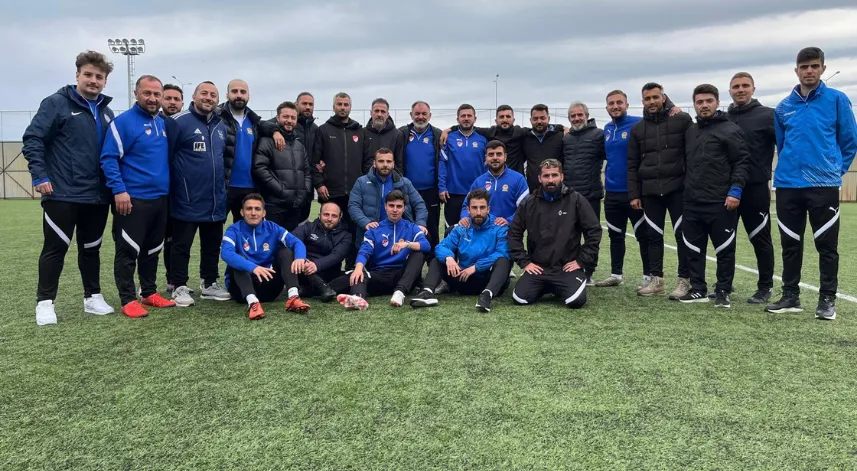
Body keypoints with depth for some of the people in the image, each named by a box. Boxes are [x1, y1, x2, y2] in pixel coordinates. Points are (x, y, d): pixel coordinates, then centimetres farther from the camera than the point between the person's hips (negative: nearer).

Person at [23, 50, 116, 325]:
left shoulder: (106, 112, 12)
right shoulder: (57, 103, -5)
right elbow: (32, 139, -8)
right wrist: (40, 176, -15)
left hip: (97, 196, 5)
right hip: (62, 194, -5)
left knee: (91, 248, 13)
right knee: (55, 247, 1)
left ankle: (93, 297, 24)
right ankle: (45, 302, 12)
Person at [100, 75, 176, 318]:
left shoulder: (163, 124, 13)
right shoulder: (123, 122, -8)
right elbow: (108, 159, -13)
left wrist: (168, 187, 16)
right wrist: (119, 190, -20)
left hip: (160, 198, 7)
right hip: (133, 199, -7)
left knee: (152, 250, 15)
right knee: (128, 251, -1)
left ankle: (150, 293, 26)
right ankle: (128, 300, 7)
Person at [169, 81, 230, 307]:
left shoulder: (221, 126, 13)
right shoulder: (180, 121, -9)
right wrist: (173, 184, -9)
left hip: (215, 200, 7)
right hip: (187, 199, -7)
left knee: (212, 245, 14)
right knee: (182, 245, 5)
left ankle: (210, 284, 26)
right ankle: (180, 287, 15)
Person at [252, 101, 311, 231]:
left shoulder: (299, 144, 20)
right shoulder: (267, 141, -3)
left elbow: (307, 171, 21)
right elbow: (259, 169, -15)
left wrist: (305, 191, 4)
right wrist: (281, 190, -16)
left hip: (296, 204, 6)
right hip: (274, 203, -6)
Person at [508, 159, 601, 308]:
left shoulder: (576, 200, -4)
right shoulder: (529, 203, 2)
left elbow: (594, 231, -3)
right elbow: (514, 233, 8)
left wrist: (581, 261, -6)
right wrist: (524, 262, 0)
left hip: (568, 267, -2)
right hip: (537, 268, 2)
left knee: (576, 301, -25)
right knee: (520, 298, -16)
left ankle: (559, 288, 12)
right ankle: (546, 287, 16)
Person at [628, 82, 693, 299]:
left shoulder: (682, 120, 0)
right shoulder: (637, 129, 11)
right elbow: (632, 165, 11)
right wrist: (634, 194, 5)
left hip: (677, 188, -3)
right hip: (650, 191, 3)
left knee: (683, 234, 0)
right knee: (654, 236, 8)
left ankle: (684, 280, 8)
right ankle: (656, 279, 17)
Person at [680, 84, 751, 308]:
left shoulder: (730, 129, -3)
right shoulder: (690, 131, 17)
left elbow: (742, 162, -8)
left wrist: (735, 190, -17)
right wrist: (686, 191, 13)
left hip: (721, 203, -6)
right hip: (691, 203, 6)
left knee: (724, 249, 2)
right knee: (693, 249, 9)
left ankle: (723, 292, 12)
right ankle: (698, 289, 19)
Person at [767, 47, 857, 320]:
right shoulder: (783, 107, 8)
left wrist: (835, 169, 3)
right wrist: (791, 166, 15)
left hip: (824, 185, -3)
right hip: (788, 185, 3)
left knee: (827, 245, 2)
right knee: (790, 244, 9)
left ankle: (827, 300, 12)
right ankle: (790, 296, 20)